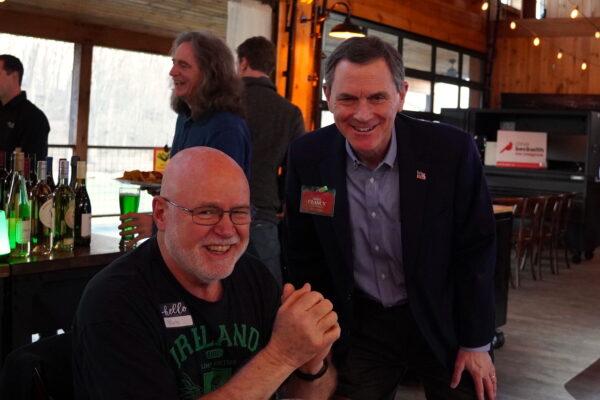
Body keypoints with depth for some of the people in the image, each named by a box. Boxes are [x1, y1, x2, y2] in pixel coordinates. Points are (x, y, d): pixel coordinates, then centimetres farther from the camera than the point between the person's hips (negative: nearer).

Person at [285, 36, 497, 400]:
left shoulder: (453, 150, -18)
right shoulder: (307, 158, -12)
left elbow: (475, 251, -9)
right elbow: (306, 258, -1)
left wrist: (476, 343, -5)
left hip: (443, 322, -1)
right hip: (360, 325, 1)